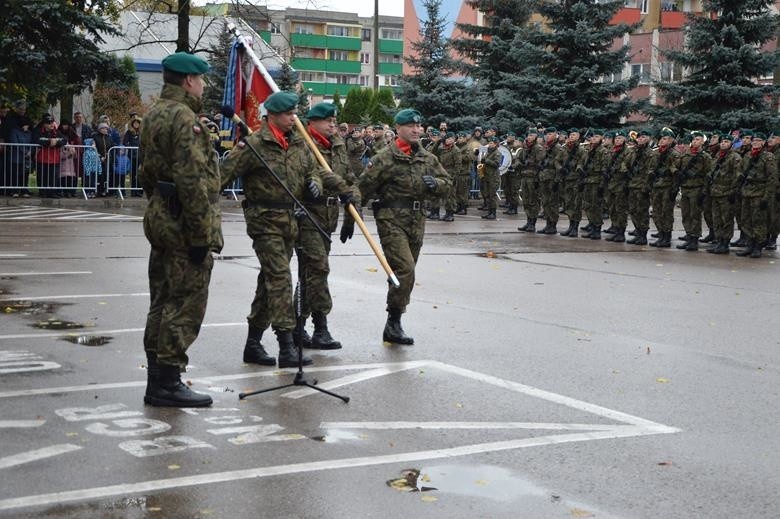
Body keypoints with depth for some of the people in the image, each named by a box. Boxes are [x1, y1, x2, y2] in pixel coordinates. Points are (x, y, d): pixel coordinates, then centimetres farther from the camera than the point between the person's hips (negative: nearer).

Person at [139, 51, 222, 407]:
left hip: (160, 220, 10)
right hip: (184, 224, -10)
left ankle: (157, 379, 20)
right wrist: (201, 234, -21)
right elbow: (192, 181, -22)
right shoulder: (183, 118, -16)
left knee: (163, 302, 14)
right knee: (185, 304, -5)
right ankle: (168, 383, -2)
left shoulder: (154, 115, 16)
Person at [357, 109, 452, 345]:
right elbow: (364, 186, -6)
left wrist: (434, 183, -3)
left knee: (406, 272, 11)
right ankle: (394, 323, -9)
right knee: (404, 269, -19)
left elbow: (447, 181, 18)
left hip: (416, 221, 7)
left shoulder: (427, 158, 12)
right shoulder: (386, 158, -9)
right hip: (391, 220, -7)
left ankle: (393, 325, 22)